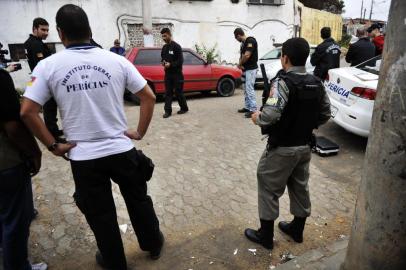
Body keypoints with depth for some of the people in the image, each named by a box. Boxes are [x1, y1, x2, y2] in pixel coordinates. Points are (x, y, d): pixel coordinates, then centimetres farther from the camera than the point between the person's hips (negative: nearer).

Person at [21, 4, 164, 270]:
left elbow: (27, 112, -10)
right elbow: (149, 97, -3)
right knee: (139, 200, 23)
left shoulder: (49, 65, -5)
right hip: (122, 150, 1)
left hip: (83, 157, -1)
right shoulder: (116, 60, -3)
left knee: (101, 215, 18)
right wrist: (140, 132, 3)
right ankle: (153, 244, 43)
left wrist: (53, 145, -3)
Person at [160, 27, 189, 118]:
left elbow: (180, 61, -12)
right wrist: (163, 62, 0)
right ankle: (167, 111, 3)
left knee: (179, 92, 1)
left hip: (177, 74, -6)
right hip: (167, 73, 6)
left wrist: (170, 64, -21)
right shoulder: (164, 47, 14)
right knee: (168, 93, 2)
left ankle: (184, 108, 19)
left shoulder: (176, 46, -7)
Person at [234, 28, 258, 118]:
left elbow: (247, 55, -24)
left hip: (251, 69, -10)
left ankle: (253, 109, -12)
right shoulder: (243, 43, 14)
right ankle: (247, 107, 22)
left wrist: (240, 64, -8)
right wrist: (240, 64, -4)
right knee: (246, 89, 13)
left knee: (250, 89, -13)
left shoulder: (250, 40, -15)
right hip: (245, 69, 10)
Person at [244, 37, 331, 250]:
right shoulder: (316, 83, 3)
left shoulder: (283, 81, -20)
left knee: (269, 189, 7)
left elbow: (271, 114, -32)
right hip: (304, 146, 8)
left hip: (282, 148, -7)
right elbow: (325, 114, 8)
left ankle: (265, 235, 20)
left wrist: (257, 119, -12)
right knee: (300, 187, 19)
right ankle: (297, 229, 36)